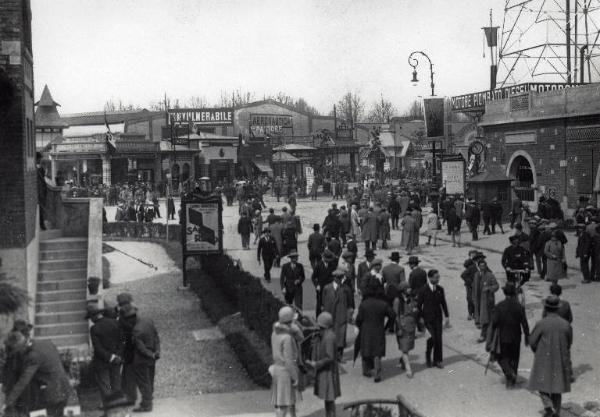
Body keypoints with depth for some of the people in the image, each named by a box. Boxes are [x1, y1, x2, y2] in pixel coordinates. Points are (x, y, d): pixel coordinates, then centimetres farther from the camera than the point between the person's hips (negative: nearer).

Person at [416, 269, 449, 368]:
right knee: (432, 338, -9)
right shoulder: (423, 290, -8)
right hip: (428, 318, -4)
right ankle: (428, 357, 16)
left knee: (438, 339, 2)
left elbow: (443, 303, 10)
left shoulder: (440, 289, 4)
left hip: (438, 317, 4)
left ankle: (437, 360, 14)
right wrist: (420, 318, -7)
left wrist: (447, 316, 6)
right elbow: (419, 305, -4)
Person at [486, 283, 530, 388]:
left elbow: (493, 324, -14)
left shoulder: (499, 306, -16)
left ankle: (510, 373, -6)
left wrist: (489, 341, -7)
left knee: (501, 357, 16)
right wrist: (527, 337, 12)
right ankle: (512, 379, 25)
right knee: (514, 358, 18)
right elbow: (524, 324, -4)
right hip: (515, 338, 2)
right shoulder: (519, 307, -11)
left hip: (502, 337, -2)